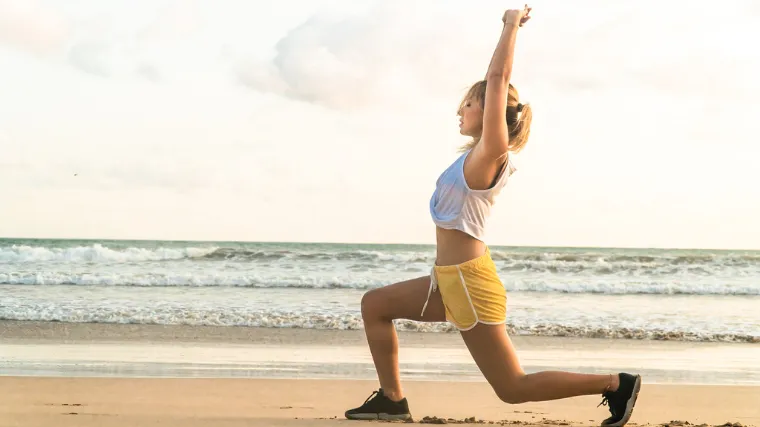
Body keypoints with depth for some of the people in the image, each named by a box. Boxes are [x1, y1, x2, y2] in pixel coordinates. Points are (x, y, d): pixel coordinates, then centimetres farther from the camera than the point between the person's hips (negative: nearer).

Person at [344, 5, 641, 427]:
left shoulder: (491, 152, -13)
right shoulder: (483, 156, 10)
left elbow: (498, 78, -17)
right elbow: (497, 79, 20)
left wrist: (512, 26, -10)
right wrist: (509, 30, 21)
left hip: (469, 283, -9)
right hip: (451, 282, 9)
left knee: (514, 388, -5)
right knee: (374, 304, 16)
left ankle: (615, 384, 0)